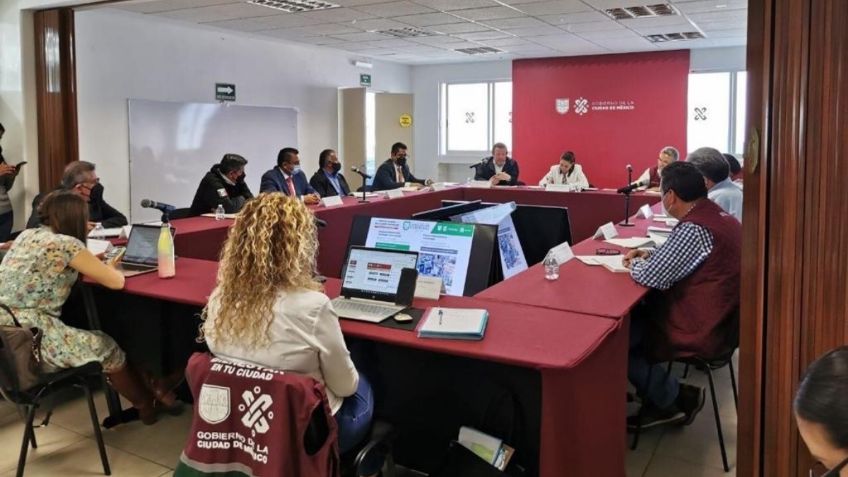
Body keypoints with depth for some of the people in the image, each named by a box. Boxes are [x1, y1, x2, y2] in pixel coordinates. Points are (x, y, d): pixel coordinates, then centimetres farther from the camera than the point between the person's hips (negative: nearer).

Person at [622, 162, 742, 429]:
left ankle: (674, 400, 14)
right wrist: (650, 255, 9)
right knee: (635, 313, 17)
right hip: (719, 319, 10)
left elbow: (651, 277, -23)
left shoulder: (694, 228, -25)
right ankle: (660, 401, 18)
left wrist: (635, 263, -2)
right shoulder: (719, 216, 6)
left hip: (699, 331, -10)